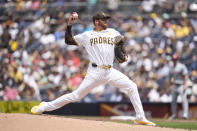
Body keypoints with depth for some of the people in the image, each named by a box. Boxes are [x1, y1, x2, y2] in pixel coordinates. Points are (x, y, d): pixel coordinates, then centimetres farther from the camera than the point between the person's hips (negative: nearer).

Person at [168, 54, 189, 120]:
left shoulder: (182, 66, -9)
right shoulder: (172, 68, 13)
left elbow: (186, 76, -14)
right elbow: (170, 76, 24)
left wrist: (185, 85, -21)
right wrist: (170, 80, 5)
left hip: (181, 85, -7)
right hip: (175, 86, 7)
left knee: (184, 99, -14)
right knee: (173, 100, 9)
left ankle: (185, 114, -17)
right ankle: (174, 115, 17)